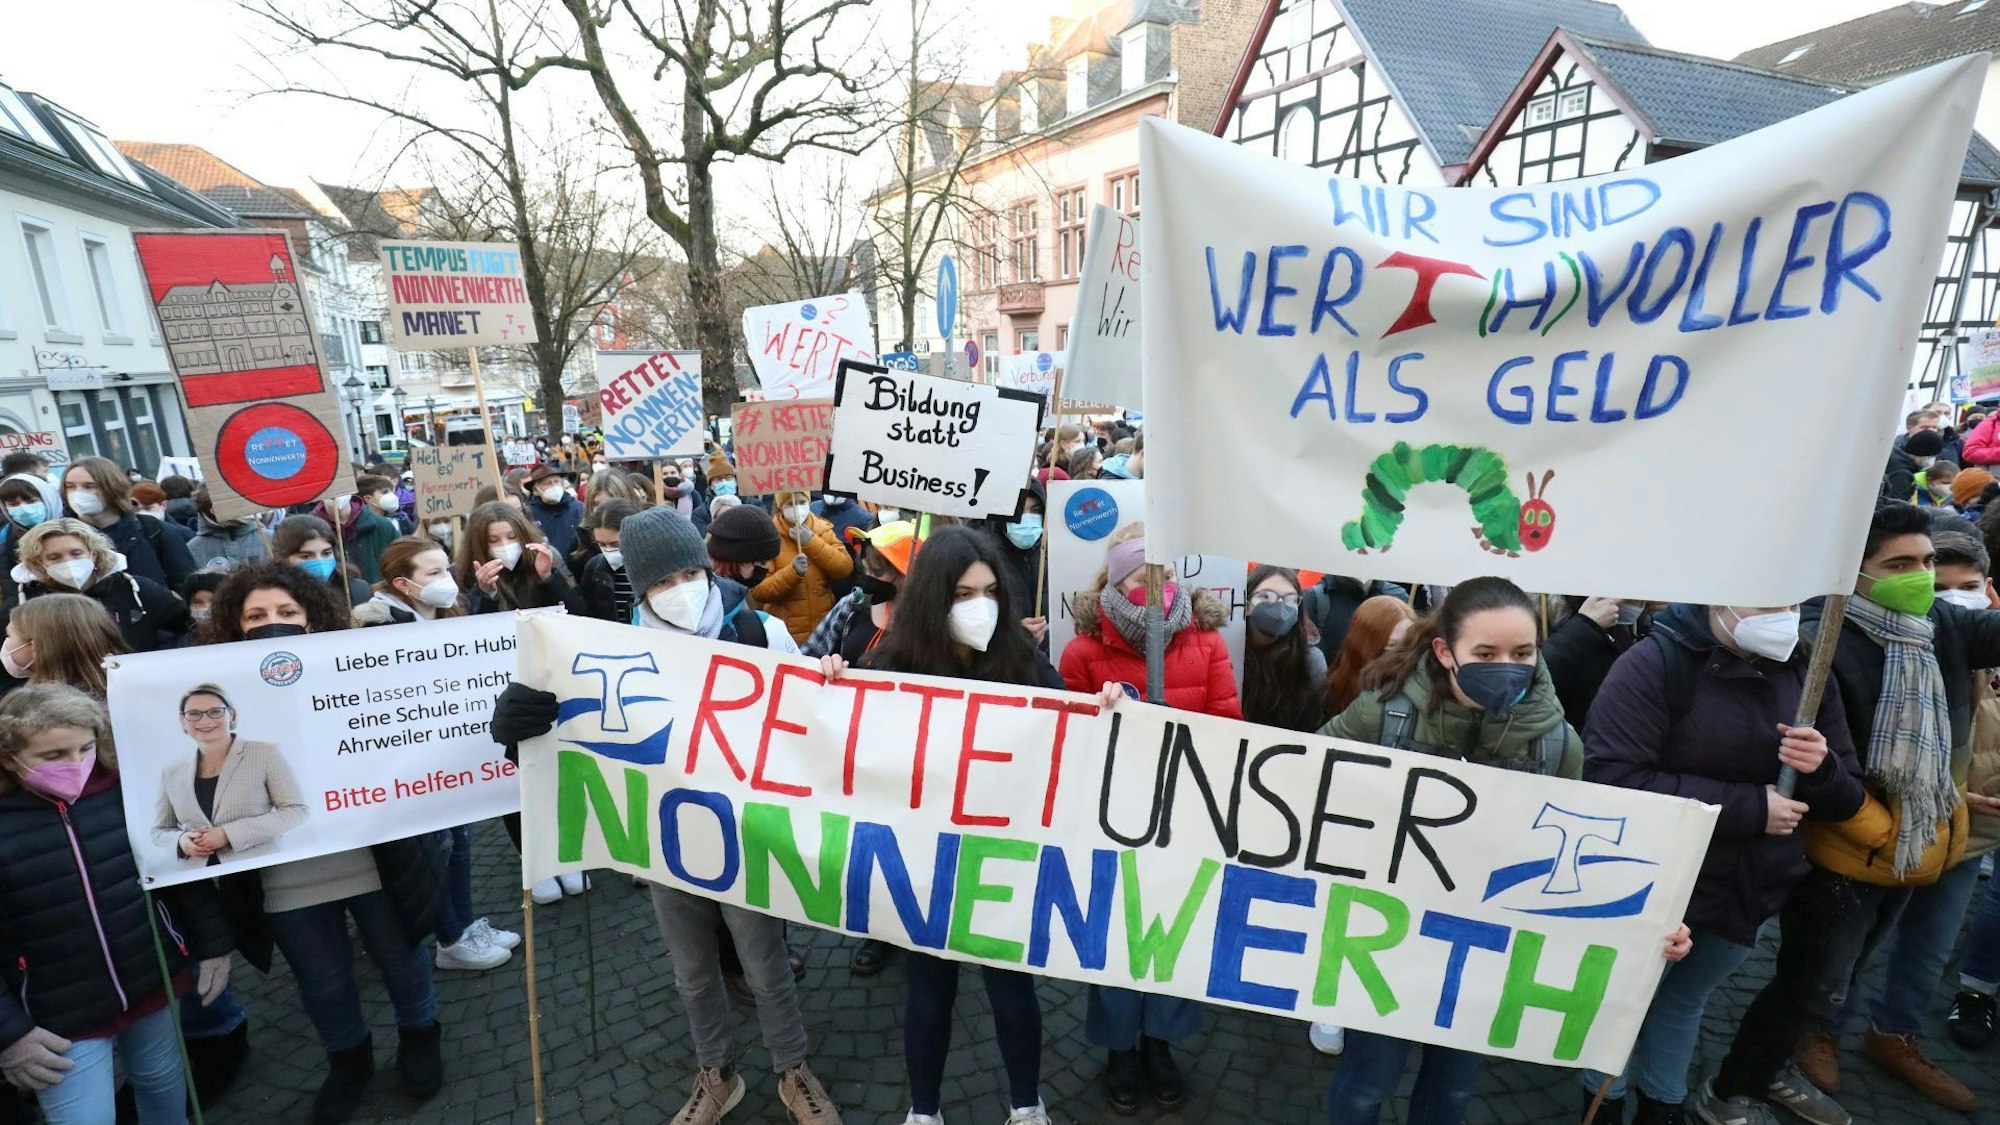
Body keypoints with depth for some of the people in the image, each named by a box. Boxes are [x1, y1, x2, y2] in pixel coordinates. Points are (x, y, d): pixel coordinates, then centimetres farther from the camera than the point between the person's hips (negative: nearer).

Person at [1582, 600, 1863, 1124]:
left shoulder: (1807, 672, 0)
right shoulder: (1655, 662, -20)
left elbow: (1845, 801, 6)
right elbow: (1612, 780, -29)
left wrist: (1821, 771, -17)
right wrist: (1750, 806, -26)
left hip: (1748, 893, 5)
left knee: (1684, 1004, 23)